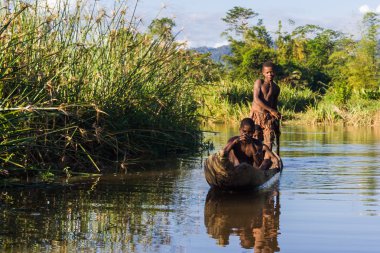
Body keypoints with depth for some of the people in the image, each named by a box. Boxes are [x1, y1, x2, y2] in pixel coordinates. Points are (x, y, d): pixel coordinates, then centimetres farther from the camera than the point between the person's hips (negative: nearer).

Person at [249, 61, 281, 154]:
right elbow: (256, 99, -11)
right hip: (257, 114, -4)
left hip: (269, 116, 4)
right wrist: (271, 110, -13)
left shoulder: (276, 88, 13)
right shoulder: (259, 82, 0)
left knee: (269, 142, -4)